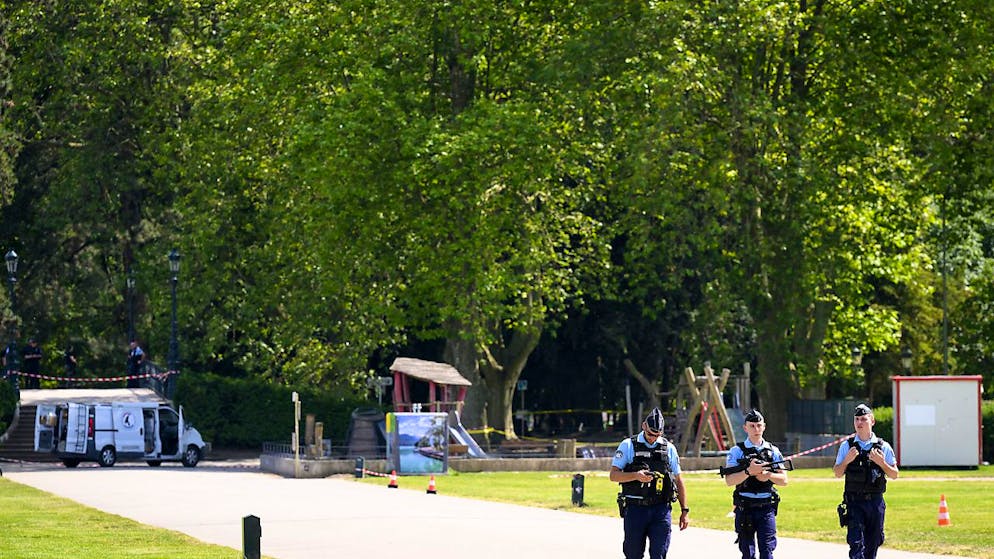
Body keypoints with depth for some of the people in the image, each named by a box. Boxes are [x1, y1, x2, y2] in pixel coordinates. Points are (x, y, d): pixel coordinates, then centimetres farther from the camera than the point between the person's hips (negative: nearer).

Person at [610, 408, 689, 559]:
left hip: (661, 510, 1)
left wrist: (685, 511, 11)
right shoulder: (628, 446, 2)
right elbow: (613, 475, -5)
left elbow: (678, 481, 15)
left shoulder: (669, 448, 10)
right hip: (635, 509, -1)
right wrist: (636, 476, -22)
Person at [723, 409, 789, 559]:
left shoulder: (773, 451, 8)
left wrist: (768, 475, -14)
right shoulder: (737, 451, 1)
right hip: (744, 509, 0)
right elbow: (729, 480, -9)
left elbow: (784, 480, 6)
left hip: (766, 508, 1)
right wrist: (749, 471, -24)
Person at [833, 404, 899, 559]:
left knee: (872, 545, 6)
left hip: (875, 501, 1)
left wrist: (881, 462, -11)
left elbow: (894, 475, 6)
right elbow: (837, 473, 7)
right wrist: (847, 460, -11)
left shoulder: (883, 447, 5)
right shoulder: (847, 446, 5)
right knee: (856, 543, -12)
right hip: (854, 501, -1)